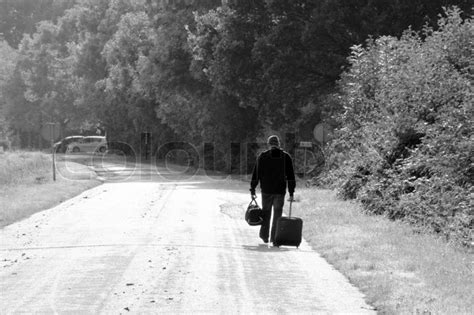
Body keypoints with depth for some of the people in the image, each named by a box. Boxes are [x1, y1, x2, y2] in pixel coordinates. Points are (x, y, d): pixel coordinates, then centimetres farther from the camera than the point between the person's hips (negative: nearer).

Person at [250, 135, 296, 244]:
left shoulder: (262, 156, -1)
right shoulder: (286, 157, 2)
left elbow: (256, 174, -1)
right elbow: (291, 176, 1)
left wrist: (252, 190, 4)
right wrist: (291, 192, 4)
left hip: (266, 190, 0)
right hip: (280, 191, 0)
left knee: (266, 212, 14)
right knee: (277, 214, 6)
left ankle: (264, 236, 18)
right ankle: (274, 238, 3)